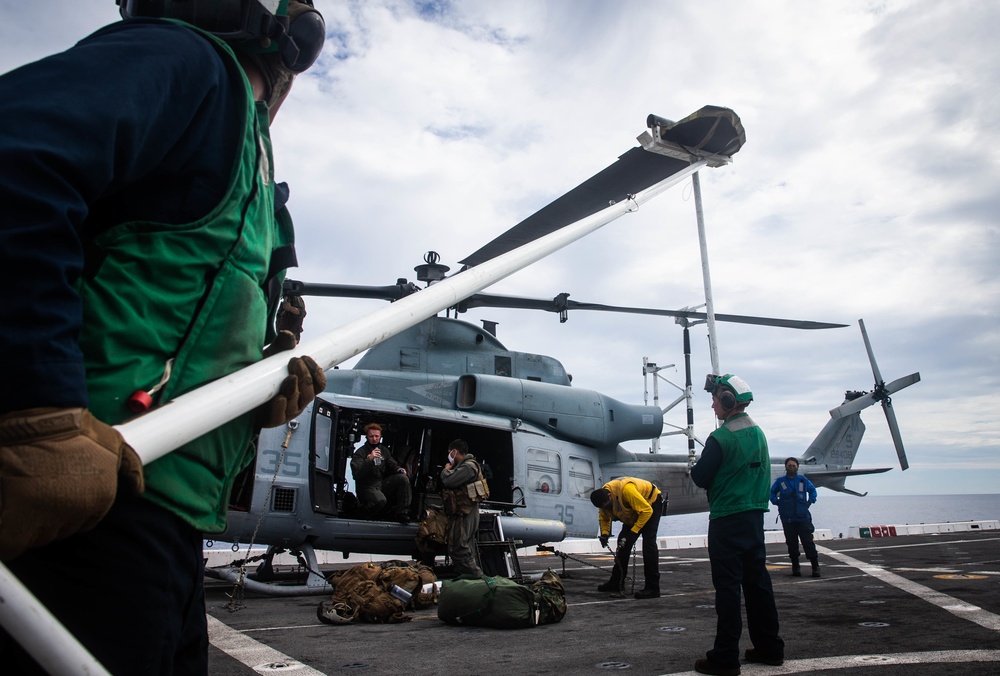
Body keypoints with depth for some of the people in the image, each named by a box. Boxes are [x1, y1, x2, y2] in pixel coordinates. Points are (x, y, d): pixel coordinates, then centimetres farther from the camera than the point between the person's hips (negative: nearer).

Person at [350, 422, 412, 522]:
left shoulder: (384, 450, 13)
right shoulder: (360, 452, -6)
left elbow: (392, 465, 18)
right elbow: (356, 474, -19)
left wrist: (398, 469, -7)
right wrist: (369, 459, -31)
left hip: (382, 484, 6)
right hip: (367, 487, -6)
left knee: (403, 478, -18)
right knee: (380, 500, -37)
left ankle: (402, 513, -17)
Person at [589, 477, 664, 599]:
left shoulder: (626, 490, -41)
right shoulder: (602, 497, -18)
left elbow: (647, 511, -34)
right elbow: (604, 517, 0)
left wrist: (634, 531, -32)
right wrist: (604, 533, -17)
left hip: (651, 503, -7)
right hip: (633, 508, 7)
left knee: (648, 542, -19)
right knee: (624, 541, 5)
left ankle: (652, 588, -15)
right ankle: (616, 583, 17)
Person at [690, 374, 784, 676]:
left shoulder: (721, 438, -16)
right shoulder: (758, 433, 9)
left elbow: (701, 478, -13)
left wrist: (695, 466, 8)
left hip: (727, 520, -8)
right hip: (755, 515, 8)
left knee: (727, 586, -3)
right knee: (757, 580, 15)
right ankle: (769, 647, 25)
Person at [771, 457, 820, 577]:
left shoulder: (803, 480, 8)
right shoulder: (780, 481, 6)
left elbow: (812, 490, 23)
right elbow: (772, 492, 19)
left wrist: (810, 501, 10)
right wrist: (777, 502, 5)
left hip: (803, 518, 0)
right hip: (787, 519, 0)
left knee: (808, 542, -4)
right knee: (792, 544, 3)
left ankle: (815, 567, 5)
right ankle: (795, 567, 12)